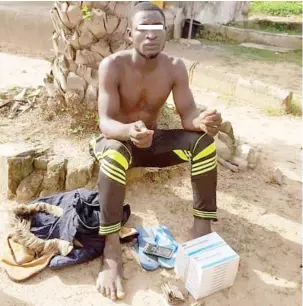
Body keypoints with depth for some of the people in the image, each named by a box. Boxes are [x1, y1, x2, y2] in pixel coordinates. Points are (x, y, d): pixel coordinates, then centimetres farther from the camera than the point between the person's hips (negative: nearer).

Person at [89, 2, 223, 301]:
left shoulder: (175, 67, -10)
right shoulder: (112, 65, -20)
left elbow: (188, 114, -15)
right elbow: (105, 122, -28)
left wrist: (202, 121, -41)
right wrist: (130, 131, -51)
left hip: (153, 141, 3)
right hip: (116, 139, -3)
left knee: (203, 141, -21)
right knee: (115, 154, -40)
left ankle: (202, 225, -13)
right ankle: (111, 249, -30)